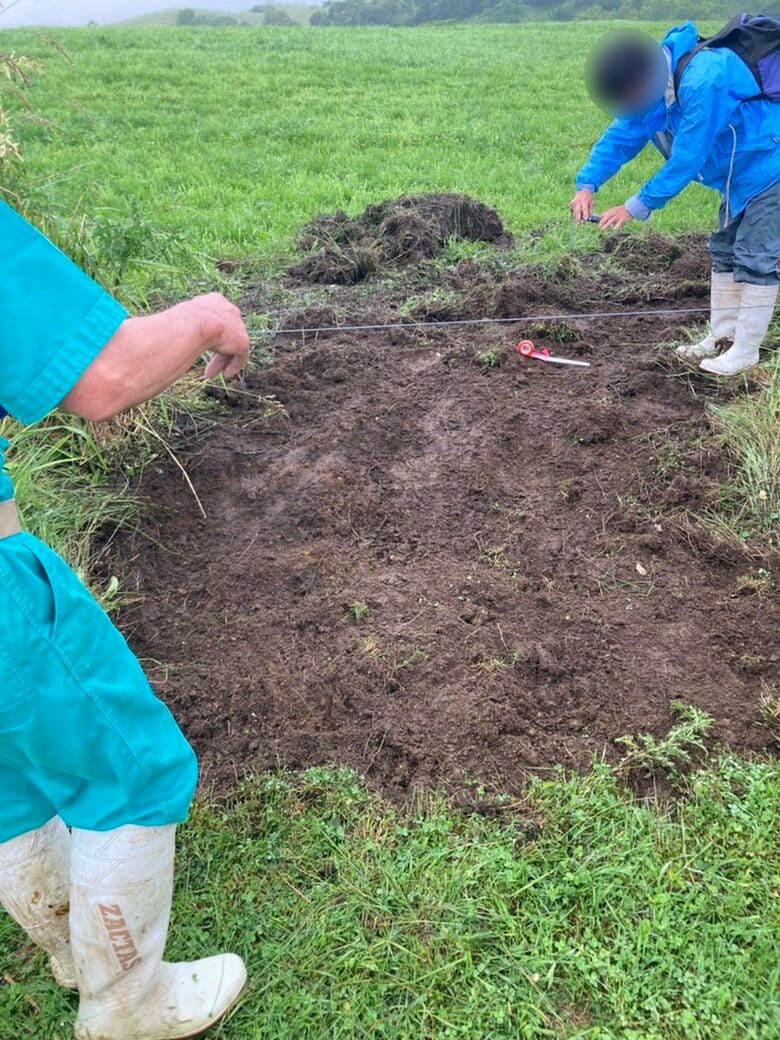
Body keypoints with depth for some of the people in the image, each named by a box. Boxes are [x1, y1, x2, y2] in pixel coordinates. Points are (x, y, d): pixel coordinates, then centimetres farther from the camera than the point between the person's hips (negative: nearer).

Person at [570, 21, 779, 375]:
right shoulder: (654, 82, -5)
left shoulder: (703, 80, -34)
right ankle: (722, 335, 26)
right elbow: (622, 134, -2)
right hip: (740, 173, 10)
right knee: (725, 251, 15)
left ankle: (745, 350, 2)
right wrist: (587, 183, -15)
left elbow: (687, 158, -32)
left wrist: (637, 206, -28)